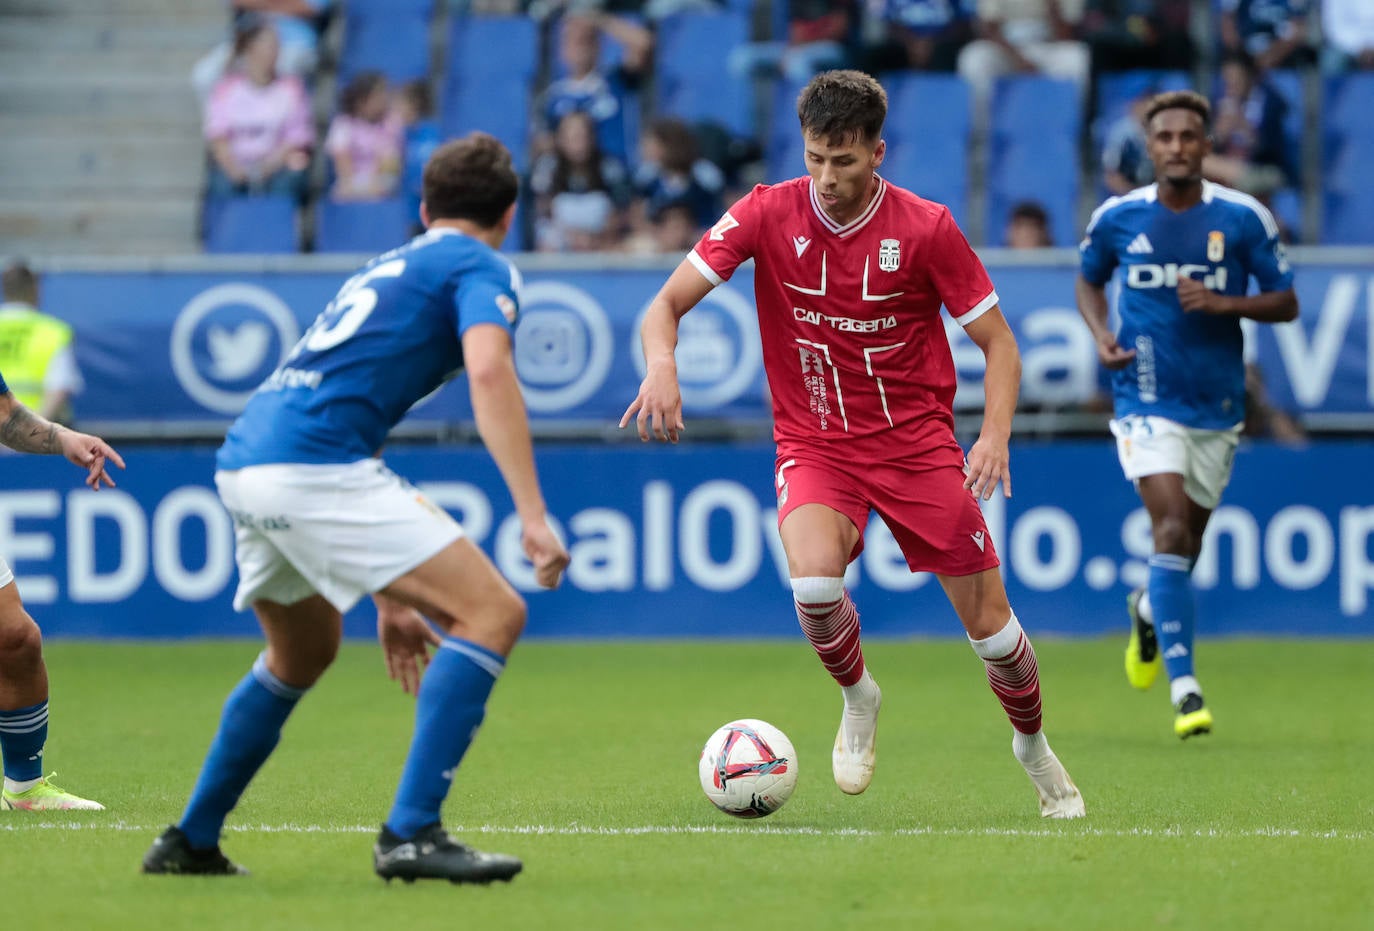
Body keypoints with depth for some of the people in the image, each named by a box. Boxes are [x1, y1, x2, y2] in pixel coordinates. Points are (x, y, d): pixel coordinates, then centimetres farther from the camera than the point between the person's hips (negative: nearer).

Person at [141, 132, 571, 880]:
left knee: (302, 654, 32)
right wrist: (532, 515, -20)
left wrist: (387, 596, 37)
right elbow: (488, 371, -15)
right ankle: (411, 835, -15)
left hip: (242, 465, 9)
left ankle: (191, 842, 36)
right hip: (315, 471, -9)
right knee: (492, 613, -7)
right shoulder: (481, 269, 7)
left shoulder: (388, 269, 31)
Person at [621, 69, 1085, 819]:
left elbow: (997, 343, -2)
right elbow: (666, 306, -8)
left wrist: (995, 434, -19)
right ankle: (858, 700, 2)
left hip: (915, 441, 0)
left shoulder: (925, 228, -10)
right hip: (814, 442, 0)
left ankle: (1033, 744, 31)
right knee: (813, 581, -30)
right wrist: (661, 363, -31)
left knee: (989, 622, -1)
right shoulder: (768, 214, -9)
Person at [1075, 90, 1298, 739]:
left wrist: (1224, 302, -17)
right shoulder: (1117, 217, -2)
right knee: (1172, 529, -20)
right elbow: (1088, 280, 17)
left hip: (1216, 407, 2)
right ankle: (1184, 687, -22)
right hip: (1146, 403, -2)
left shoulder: (1244, 218, -4)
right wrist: (1100, 334, -3)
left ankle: (1148, 609, 50)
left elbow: (1286, 303, 1)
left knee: (1185, 544, 14)